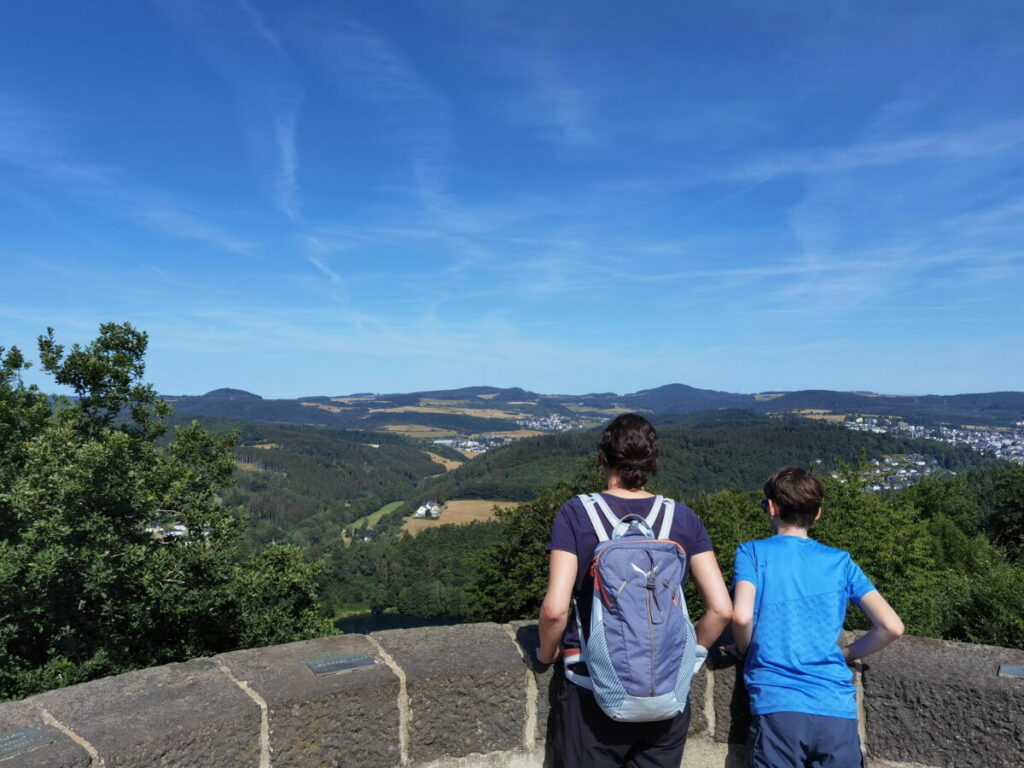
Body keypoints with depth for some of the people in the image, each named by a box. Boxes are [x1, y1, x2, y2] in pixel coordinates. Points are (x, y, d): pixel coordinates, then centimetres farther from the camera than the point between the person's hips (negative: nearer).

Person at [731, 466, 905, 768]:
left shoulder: (753, 552, 2)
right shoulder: (840, 561, 11)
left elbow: (741, 617, -13)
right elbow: (891, 626, 3)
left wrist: (746, 650, 7)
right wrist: (845, 653, 17)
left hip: (777, 706, -2)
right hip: (838, 709, 3)